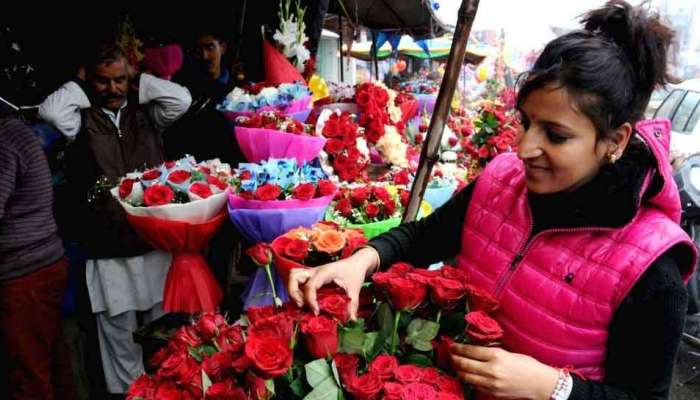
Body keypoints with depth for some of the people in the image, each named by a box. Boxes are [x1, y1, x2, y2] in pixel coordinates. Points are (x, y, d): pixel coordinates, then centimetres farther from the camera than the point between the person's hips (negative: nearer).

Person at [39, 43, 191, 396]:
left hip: (157, 246, 3)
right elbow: (51, 111, -19)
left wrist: (139, 81, 1)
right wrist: (81, 86, -3)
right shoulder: (81, 120, 0)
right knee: (121, 346, 9)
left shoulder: (145, 113, 7)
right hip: (109, 255, -2)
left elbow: (182, 99, -7)